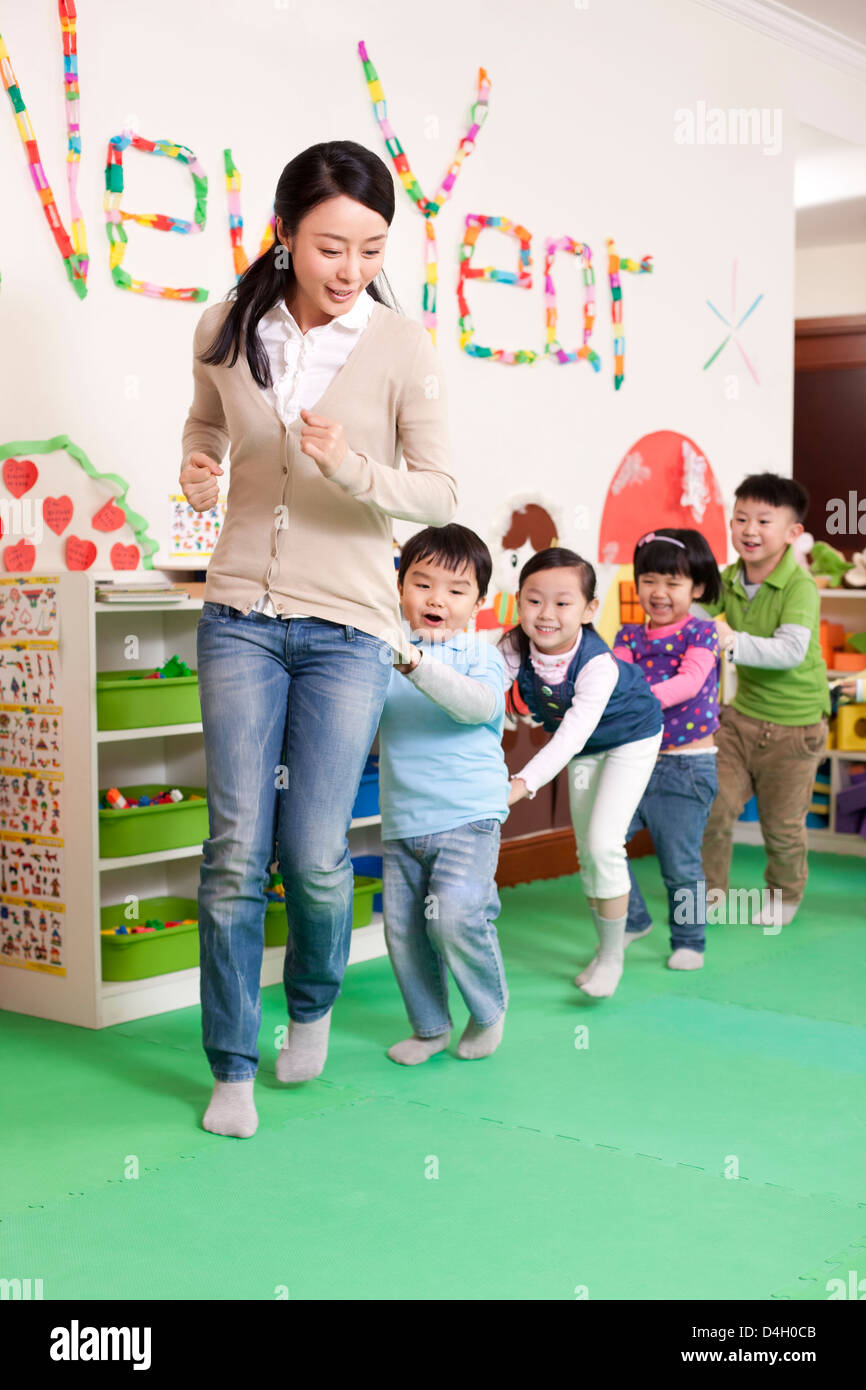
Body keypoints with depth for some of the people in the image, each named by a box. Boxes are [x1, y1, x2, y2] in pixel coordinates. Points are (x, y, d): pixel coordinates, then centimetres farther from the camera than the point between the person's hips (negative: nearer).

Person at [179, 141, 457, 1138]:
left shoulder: (403, 349, -7)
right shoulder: (226, 330, 1)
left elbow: (440, 494, -6)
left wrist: (351, 468, -25)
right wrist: (198, 467, -1)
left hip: (348, 626, -2)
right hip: (240, 616, 2)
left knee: (314, 851, -3)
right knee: (235, 850, -2)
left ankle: (314, 1002, 31)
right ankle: (232, 1068, 13)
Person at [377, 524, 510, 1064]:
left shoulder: (481, 654, -4)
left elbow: (479, 703, -24)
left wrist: (418, 665, -37)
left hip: (467, 815, -5)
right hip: (403, 821, 5)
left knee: (454, 913, -19)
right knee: (402, 929, 6)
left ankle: (490, 1008, 7)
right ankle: (430, 1026, 27)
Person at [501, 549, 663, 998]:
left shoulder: (597, 663, -39)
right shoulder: (514, 647, -25)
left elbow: (573, 733, -48)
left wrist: (524, 782, -58)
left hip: (630, 738, -6)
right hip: (582, 752, 6)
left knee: (603, 843, -15)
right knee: (586, 850, 12)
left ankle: (613, 956, 3)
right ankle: (606, 948, 31)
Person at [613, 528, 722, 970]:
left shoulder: (701, 633, -5)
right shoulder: (630, 636, 8)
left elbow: (690, 681, -21)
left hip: (686, 767, -4)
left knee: (680, 862, 1)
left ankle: (689, 941, 23)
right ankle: (631, 919, 19)